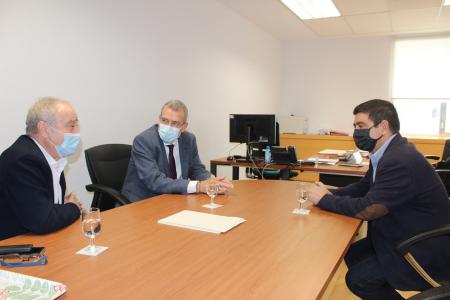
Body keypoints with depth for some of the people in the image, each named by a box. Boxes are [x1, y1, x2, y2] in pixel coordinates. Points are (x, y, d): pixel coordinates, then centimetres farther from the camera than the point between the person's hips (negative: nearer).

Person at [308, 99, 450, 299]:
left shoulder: (401, 161, -29)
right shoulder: (389, 152, 2)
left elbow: (367, 209, -28)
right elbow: (364, 187, 10)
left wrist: (324, 199, -15)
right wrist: (330, 192, -7)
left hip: (426, 253, -9)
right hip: (406, 239, 9)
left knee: (357, 278, -10)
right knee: (352, 255, 9)